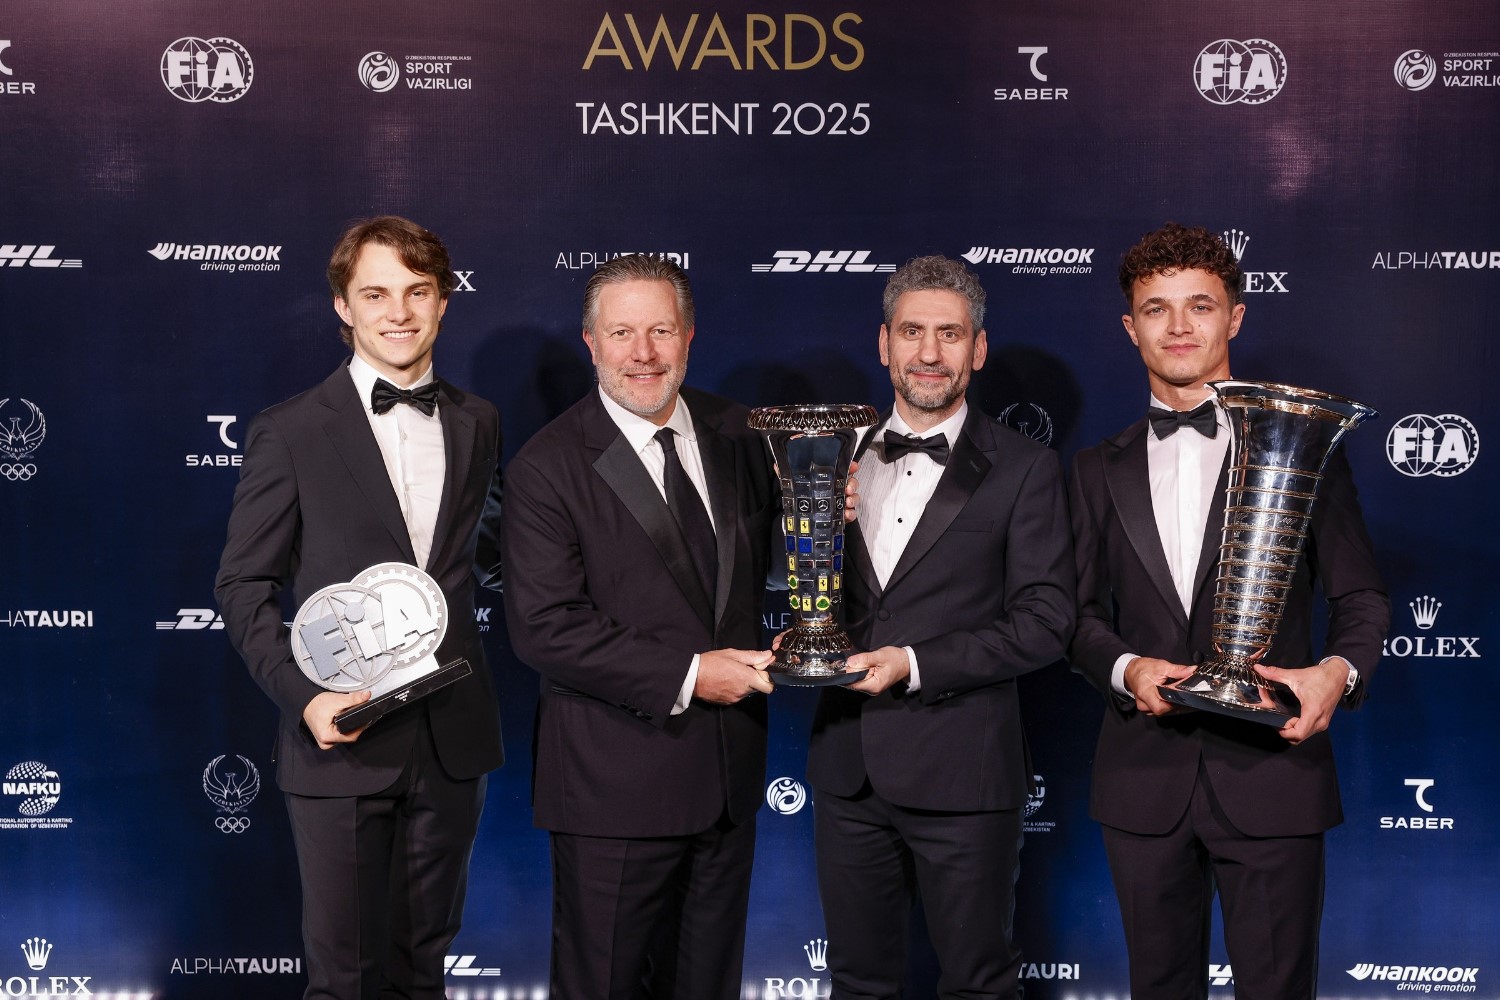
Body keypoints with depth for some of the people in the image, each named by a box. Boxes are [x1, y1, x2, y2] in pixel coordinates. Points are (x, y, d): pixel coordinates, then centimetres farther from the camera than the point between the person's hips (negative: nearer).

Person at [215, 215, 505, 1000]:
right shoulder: (289, 433, -4)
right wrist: (303, 697, -16)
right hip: (340, 741, -3)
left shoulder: (478, 424, 8)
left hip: (451, 740, 4)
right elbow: (244, 587, -4)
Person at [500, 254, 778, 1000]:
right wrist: (685, 676, -21)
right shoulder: (548, 466, -12)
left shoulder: (734, 434, 4)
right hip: (615, 785, -5)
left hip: (729, 771, 5)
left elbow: (766, 551, 16)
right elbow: (545, 629, -18)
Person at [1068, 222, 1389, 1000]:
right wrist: (1125, 668, -12)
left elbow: (1361, 597, 4)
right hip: (1144, 779, 3)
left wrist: (1339, 669, -16)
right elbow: (1081, 613, 10)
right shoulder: (1100, 470, 12)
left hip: (1271, 769, -2)